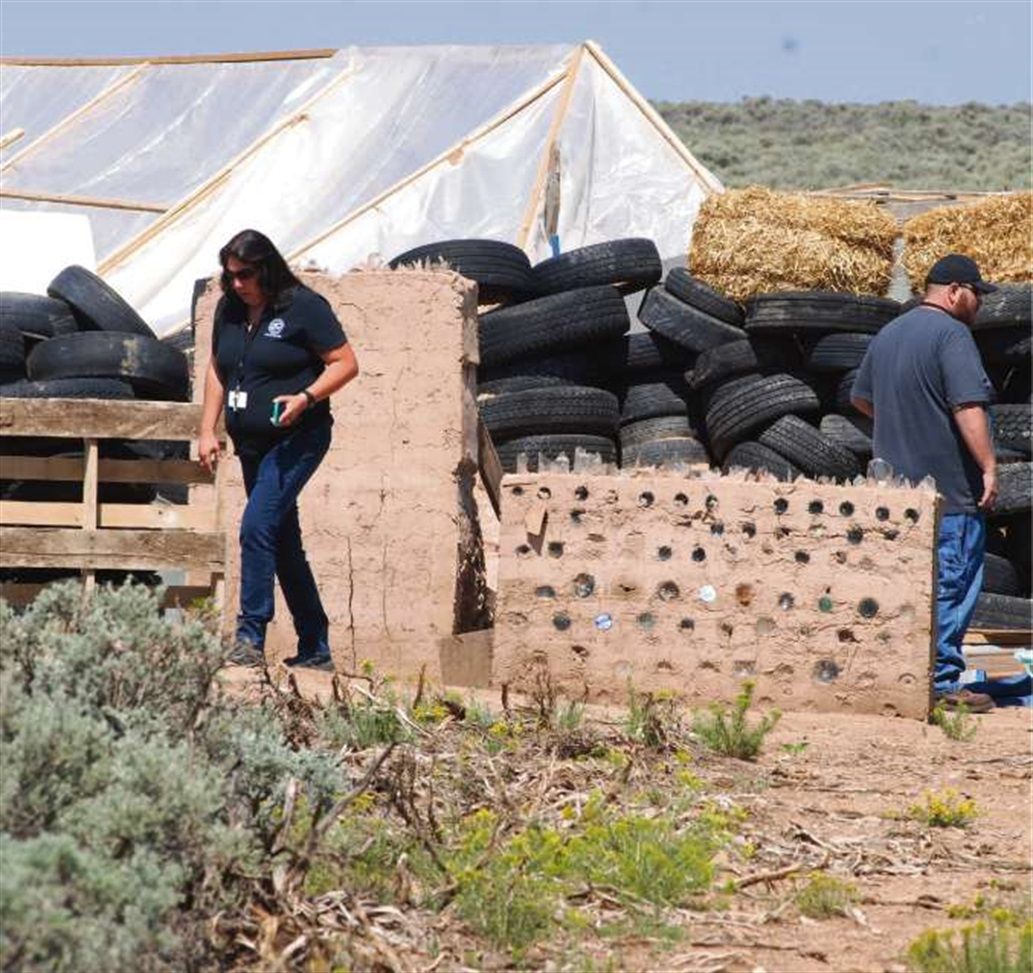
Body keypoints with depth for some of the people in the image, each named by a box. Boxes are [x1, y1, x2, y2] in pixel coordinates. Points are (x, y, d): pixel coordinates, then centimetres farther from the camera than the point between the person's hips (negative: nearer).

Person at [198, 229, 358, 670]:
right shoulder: (229, 310, 9)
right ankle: (315, 648, 19)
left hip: (297, 439, -8)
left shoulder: (303, 306, -10)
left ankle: (251, 637, -20)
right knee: (282, 543, 11)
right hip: (252, 444, 8)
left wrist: (306, 398, -23)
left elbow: (345, 363, -9)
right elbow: (217, 370, 19)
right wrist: (207, 430, 11)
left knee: (257, 527, -21)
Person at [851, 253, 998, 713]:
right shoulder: (951, 334, -13)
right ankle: (941, 681, -5)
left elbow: (860, 398, 29)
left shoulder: (887, 335, 16)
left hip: (897, 484, 9)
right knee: (952, 585, -4)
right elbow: (968, 407, -22)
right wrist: (988, 467, -21)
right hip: (951, 487, -9)